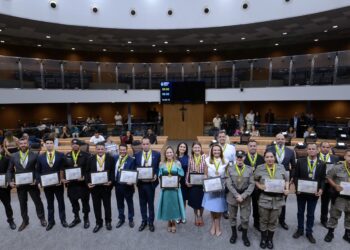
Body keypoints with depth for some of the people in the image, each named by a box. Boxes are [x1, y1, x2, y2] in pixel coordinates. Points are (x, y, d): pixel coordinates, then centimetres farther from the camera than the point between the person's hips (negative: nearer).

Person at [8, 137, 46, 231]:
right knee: (22, 203, 16)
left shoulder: (34, 155, -7)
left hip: (32, 183, -2)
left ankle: (42, 218, 27)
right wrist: (11, 181, -4)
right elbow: (10, 170, 8)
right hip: (20, 184, 3)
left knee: (37, 201, 9)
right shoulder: (13, 156, 1)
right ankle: (25, 221, 34)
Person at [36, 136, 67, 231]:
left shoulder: (60, 155, -4)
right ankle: (51, 222, 29)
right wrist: (38, 182, -7)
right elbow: (38, 171, 5)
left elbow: (64, 169, -4)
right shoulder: (40, 157, 3)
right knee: (50, 204, 14)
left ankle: (63, 220, 27)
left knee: (61, 202, 12)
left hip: (58, 183, -1)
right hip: (46, 184, 2)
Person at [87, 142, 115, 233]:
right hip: (94, 186, 2)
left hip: (106, 185, -2)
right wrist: (88, 182, -10)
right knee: (96, 205, 12)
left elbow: (113, 171, -4)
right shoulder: (91, 159, 3)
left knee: (107, 204, 14)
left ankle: (108, 222, 32)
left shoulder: (110, 158, -4)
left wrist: (110, 181, -18)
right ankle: (98, 223, 29)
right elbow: (87, 172, 3)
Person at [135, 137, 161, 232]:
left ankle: (151, 222, 30)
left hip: (151, 182, -2)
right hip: (141, 182, 2)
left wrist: (156, 175, -17)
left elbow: (159, 167, -1)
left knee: (151, 203, 12)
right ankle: (144, 221, 33)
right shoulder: (137, 155, 3)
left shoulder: (156, 154, -4)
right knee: (142, 203, 15)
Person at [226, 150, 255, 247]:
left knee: (245, 218, 7)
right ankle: (234, 234, 35)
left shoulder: (249, 169, -2)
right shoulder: (230, 169, -2)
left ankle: (245, 236, 31)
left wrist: (243, 196, -14)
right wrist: (237, 195, -15)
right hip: (232, 196, 1)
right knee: (232, 217, 13)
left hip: (245, 197, 0)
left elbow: (252, 184, -6)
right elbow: (229, 184, -7)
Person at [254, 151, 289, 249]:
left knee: (273, 221, 15)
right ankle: (263, 238, 34)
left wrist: (287, 189, -9)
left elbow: (286, 180, 8)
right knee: (264, 220, 13)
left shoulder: (281, 167, -1)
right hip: (264, 198, -1)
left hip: (278, 199, 1)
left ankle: (270, 239, 36)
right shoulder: (260, 168, -6)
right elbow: (255, 180, 4)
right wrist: (259, 186, -14)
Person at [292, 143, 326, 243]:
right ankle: (300, 230, 32)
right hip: (301, 192, 0)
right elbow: (296, 176, -3)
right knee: (300, 212, 15)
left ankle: (309, 232, 29)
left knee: (311, 214, 13)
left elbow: (323, 179, 1)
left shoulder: (322, 164, -1)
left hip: (314, 193, 1)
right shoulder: (300, 161, -5)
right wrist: (297, 187, -14)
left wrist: (321, 189, -14)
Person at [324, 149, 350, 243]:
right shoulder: (337, 168, -11)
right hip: (339, 196, -2)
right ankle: (330, 232, 25)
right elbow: (328, 177, -1)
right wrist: (335, 186, -15)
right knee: (334, 215, 9)